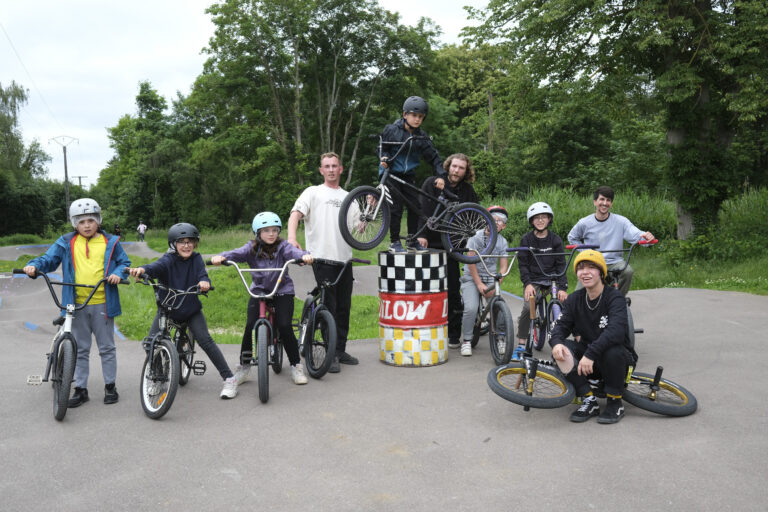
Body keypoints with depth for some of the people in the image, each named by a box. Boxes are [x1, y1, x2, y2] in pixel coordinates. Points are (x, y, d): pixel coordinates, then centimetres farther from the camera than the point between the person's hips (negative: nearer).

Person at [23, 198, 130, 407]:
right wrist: (34, 265, -16)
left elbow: (124, 262, 10)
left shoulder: (110, 242, 5)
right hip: (76, 305, 1)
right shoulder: (66, 243, 7)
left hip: (102, 304, -1)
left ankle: (110, 386, 20)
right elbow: (49, 259, 5)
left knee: (107, 347, 7)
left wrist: (118, 273, -11)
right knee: (80, 349, 11)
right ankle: (81, 389, 21)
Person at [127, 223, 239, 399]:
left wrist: (205, 282, -43)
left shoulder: (196, 259, -5)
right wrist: (142, 269, -58)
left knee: (205, 340, -12)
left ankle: (229, 379, -4)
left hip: (191, 308, 0)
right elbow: (157, 266, -34)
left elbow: (202, 275, -17)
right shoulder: (169, 259, -14)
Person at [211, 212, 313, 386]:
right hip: (259, 291, 1)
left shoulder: (282, 246, -6)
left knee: (285, 326, -15)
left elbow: (293, 252, -26)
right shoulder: (252, 248, -3)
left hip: (282, 291, -1)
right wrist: (221, 257, -42)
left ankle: (296, 366, 5)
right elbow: (237, 253, -21)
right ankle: (244, 367, 6)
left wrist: (304, 256, -49)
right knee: (250, 326, -13)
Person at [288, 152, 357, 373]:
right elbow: (296, 213, -7)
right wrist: (292, 237, -26)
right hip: (322, 257, -5)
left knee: (344, 306, 10)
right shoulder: (313, 192, 6)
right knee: (329, 306, -4)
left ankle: (340, 350, 22)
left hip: (344, 258, 5)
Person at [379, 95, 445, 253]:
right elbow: (382, 147, 2)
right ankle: (394, 242, 4)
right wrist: (384, 158, -20)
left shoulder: (422, 136, 2)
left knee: (415, 207, 0)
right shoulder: (392, 130, -7)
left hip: (408, 175, 4)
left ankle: (413, 240, 15)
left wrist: (441, 175, -10)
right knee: (396, 207, -8)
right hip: (390, 173, -4)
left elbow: (433, 156, 1)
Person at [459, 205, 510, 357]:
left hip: (490, 280, 3)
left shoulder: (502, 242, 4)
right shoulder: (476, 236, -6)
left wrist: (495, 286, -15)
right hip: (471, 279, -3)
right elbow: (471, 261, -10)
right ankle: (466, 341, -3)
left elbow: (503, 267, 0)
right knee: (471, 308, -23)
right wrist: (479, 284, -16)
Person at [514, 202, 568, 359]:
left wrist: (562, 288, -12)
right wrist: (527, 284, -14)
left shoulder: (555, 240, 3)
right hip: (533, 280, -1)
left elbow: (561, 265, -1)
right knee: (528, 308, -24)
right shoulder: (526, 239, 2)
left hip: (552, 279, 1)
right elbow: (522, 264, 0)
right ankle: (521, 345, -10)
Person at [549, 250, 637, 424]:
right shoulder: (574, 300, 1)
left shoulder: (614, 297, -16)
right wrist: (556, 343, -29)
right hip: (589, 361, 4)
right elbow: (562, 325, -5)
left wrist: (590, 353, -42)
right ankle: (589, 400, -13)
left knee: (612, 349, -36)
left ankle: (615, 403, -12)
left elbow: (616, 331, -32)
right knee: (562, 349, -22)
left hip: (617, 361, -4)